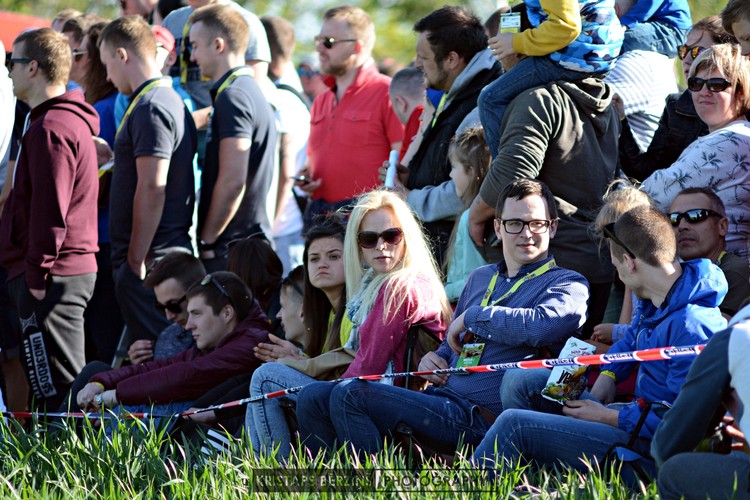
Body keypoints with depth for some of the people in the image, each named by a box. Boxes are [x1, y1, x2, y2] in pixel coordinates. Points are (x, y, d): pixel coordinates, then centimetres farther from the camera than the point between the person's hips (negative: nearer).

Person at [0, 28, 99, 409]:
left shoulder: (50, 129, -15)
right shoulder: (74, 120, 18)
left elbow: (50, 210, -20)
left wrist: (36, 273, -17)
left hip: (51, 278, -10)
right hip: (76, 271, 10)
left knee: (56, 389, -9)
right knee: (63, 388, 13)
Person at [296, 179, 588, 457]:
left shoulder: (566, 284, 0)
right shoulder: (480, 278, 25)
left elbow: (545, 324, -24)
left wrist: (472, 317, -10)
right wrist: (435, 359, 10)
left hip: (479, 416, -8)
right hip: (441, 395, 8)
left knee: (350, 395, -23)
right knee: (314, 397, -1)